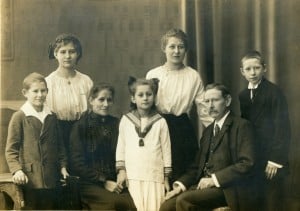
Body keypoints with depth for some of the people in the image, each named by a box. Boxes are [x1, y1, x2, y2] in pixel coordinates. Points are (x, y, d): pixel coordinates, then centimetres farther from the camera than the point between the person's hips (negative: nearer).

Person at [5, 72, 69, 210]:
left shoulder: (52, 117, 12)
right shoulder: (19, 117, -4)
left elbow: (59, 145, 18)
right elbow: (11, 149, -6)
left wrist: (62, 166, 8)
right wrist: (16, 170, -18)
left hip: (50, 179, 5)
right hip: (29, 179, -4)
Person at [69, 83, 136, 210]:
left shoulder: (116, 124, 13)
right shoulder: (80, 126, 3)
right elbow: (77, 163, -1)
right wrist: (104, 182, -6)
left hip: (115, 182, 3)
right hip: (90, 183, -3)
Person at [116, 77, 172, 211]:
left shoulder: (160, 122, 4)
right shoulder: (126, 120, 6)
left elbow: (166, 150, 6)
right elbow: (121, 147, 9)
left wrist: (166, 177, 5)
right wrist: (121, 170, 2)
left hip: (154, 176, 0)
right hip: (132, 176, 1)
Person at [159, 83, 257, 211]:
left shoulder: (241, 126, -1)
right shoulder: (208, 131, 22)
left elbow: (247, 163, -13)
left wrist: (214, 179, -17)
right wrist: (181, 184, 1)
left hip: (228, 189, -7)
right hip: (204, 185, 7)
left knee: (184, 200, -27)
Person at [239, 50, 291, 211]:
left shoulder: (274, 92, -10)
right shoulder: (243, 95, 9)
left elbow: (283, 128, -12)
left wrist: (276, 159, -14)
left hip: (271, 156, -5)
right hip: (252, 157, 5)